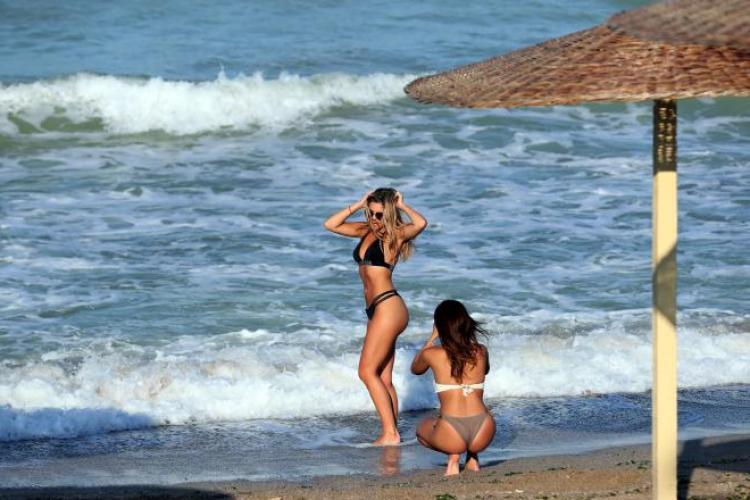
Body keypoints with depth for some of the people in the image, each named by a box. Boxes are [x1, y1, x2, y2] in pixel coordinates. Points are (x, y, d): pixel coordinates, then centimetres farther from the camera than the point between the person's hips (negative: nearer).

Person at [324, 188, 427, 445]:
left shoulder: (395, 235, -7)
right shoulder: (367, 231, 14)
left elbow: (420, 224, -28)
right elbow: (331, 224, 16)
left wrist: (402, 206, -11)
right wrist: (357, 205, 8)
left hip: (389, 306, -9)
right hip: (376, 310, 9)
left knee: (368, 371, -11)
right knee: (383, 379, 7)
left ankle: (391, 433, -11)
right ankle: (390, 434, 8)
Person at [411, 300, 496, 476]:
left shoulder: (432, 354, 0)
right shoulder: (481, 352, 7)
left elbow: (415, 369, 26)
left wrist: (433, 337, 28)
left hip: (451, 435, -3)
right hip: (483, 434, 3)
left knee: (422, 428, 33)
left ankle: (453, 456, 4)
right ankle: (472, 456, 15)